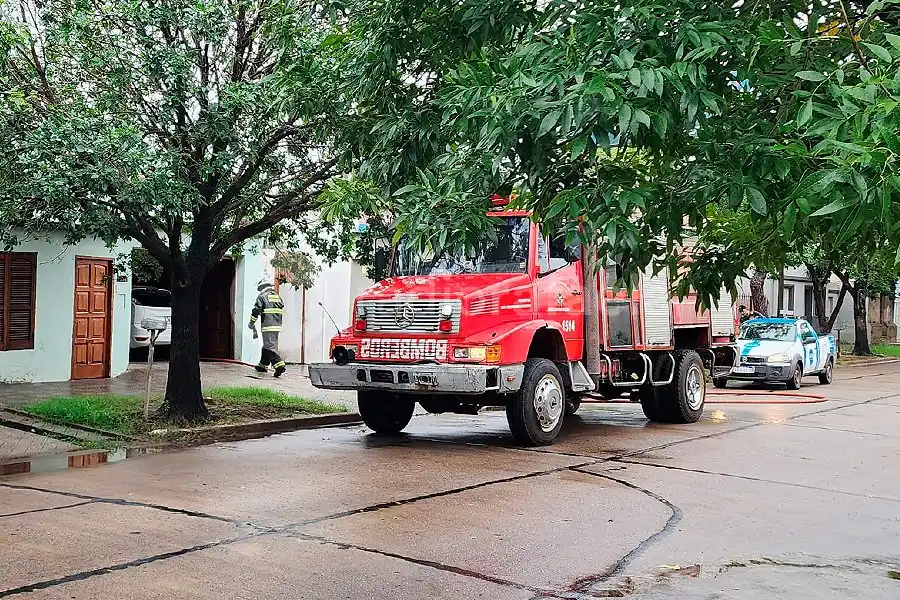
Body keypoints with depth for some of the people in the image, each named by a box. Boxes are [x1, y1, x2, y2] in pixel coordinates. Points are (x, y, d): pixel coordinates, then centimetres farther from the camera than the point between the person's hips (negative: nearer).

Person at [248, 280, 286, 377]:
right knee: (267, 346, 20)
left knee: (270, 347, -11)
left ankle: (280, 365, -26)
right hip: (277, 326, 7)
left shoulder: (262, 297, -3)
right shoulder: (278, 297, 18)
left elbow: (256, 311, -6)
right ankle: (263, 365, 29)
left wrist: (251, 323, 6)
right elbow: (282, 310, 20)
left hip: (267, 326, -7)